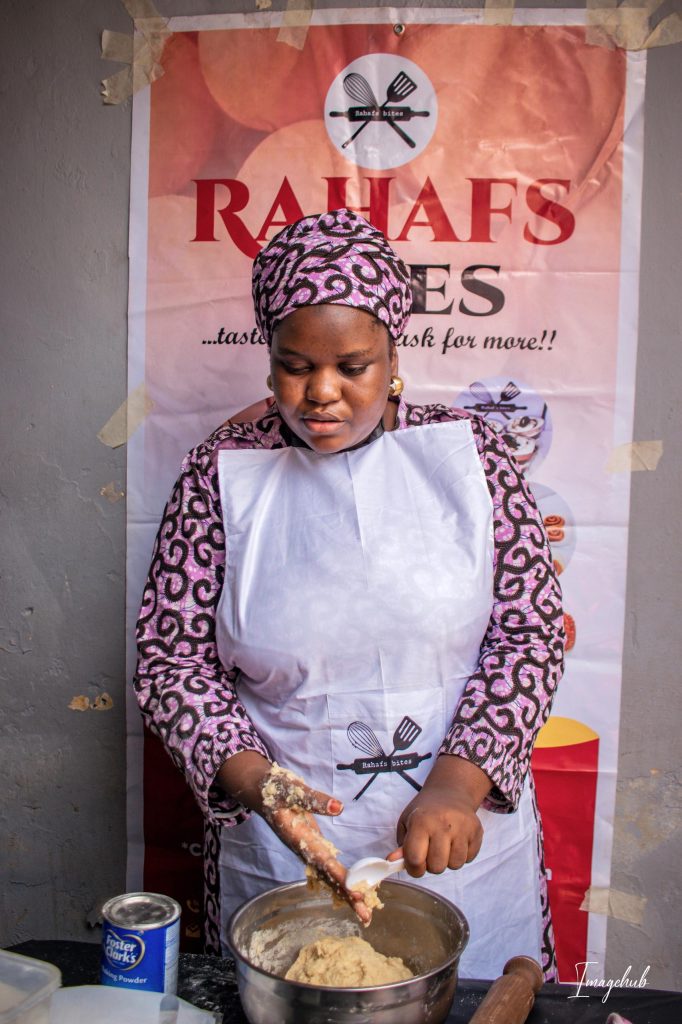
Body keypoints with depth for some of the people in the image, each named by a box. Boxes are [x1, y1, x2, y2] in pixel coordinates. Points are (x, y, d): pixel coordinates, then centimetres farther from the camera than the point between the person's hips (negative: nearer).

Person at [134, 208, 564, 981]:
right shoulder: (222, 474, -6)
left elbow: (531, 629, -5)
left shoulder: (467, 452, -5)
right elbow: (171, 658, -4)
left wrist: (460, 784, -17)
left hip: (464, 835, 1)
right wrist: (256, 779, -19)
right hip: (282, 846, 0)